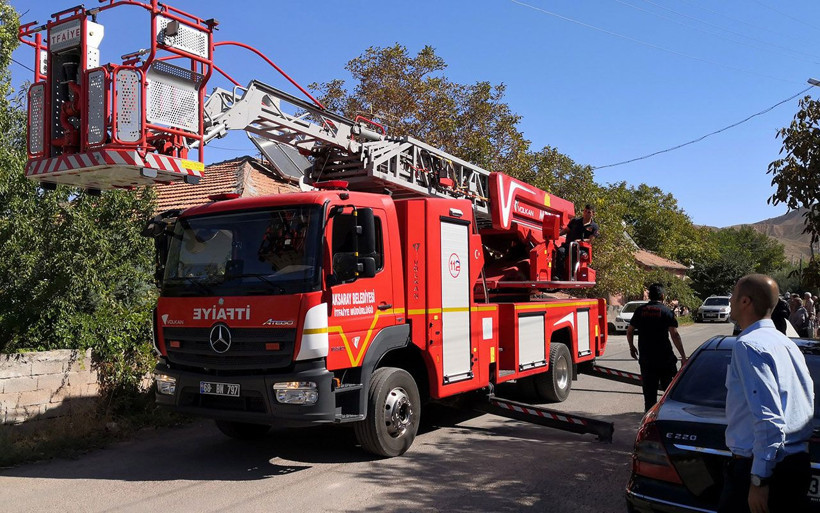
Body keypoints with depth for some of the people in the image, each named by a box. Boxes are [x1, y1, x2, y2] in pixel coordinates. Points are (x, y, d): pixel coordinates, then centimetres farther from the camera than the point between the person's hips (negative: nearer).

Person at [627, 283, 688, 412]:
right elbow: (674, 335, -14)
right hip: (665, 357, -3)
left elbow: (629, 332, 7)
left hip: (645, 358, 3)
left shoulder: (640, 311, 4)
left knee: (649, 389, 9)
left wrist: (632, 347, 23)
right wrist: (683, 356, -13)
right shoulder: (666, 312, -6)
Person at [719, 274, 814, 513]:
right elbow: (808, 403, 18)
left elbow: (769, 418, -24)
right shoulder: (786, 343, 11)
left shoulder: (749, 345, -17)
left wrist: (759, 479, -21)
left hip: (764, 466, -9)